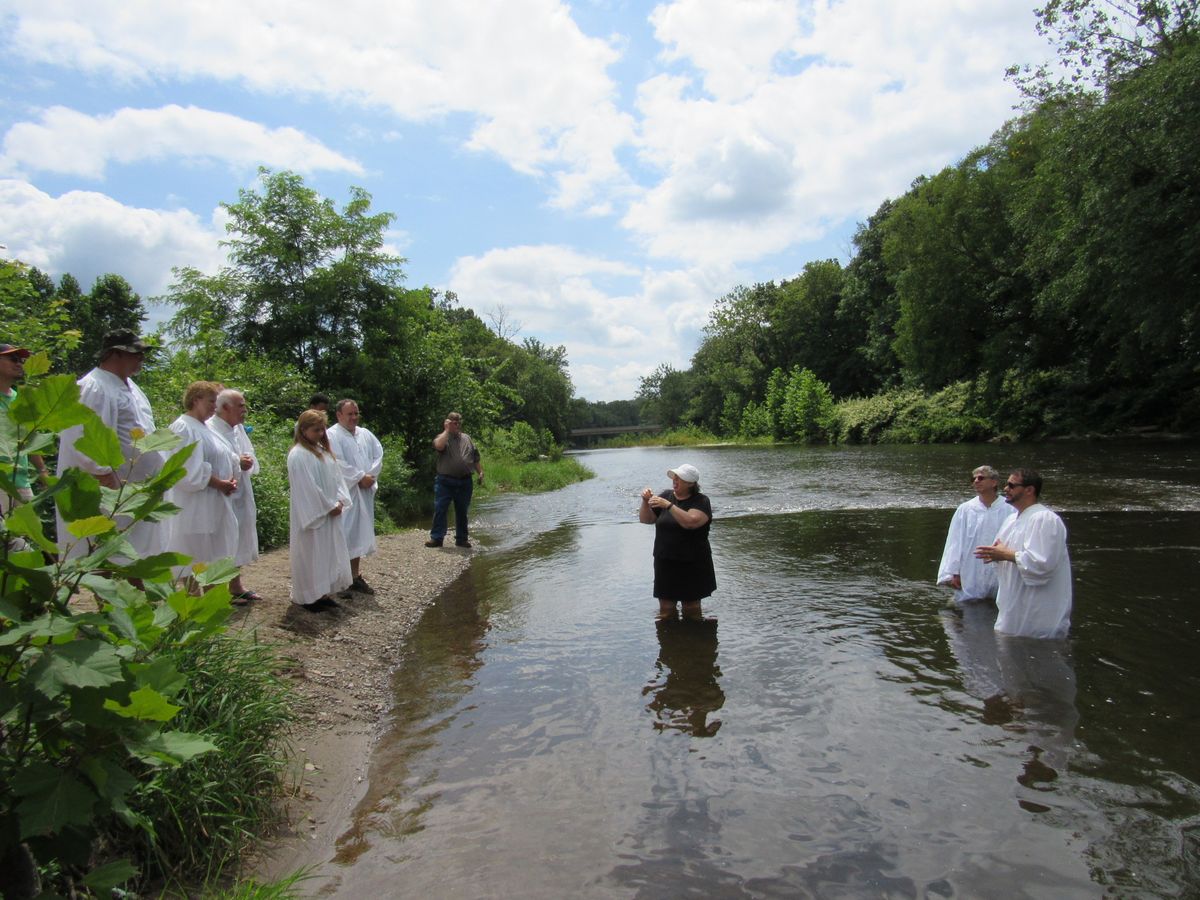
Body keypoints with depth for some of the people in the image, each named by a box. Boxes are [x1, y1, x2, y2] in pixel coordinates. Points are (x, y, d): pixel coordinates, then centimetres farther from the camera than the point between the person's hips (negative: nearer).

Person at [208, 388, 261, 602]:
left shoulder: (239, 428, 11)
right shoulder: (210, 430, -15)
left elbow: (251, 457, 14)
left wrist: (248, 461, -7)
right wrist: (237, 463, -21)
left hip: (241, 496, 9)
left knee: (237, 542, 17)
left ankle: (236, 586, 29)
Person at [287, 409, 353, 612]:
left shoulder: (324, 450, 11)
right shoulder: (298, 455, -14)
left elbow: (336, 477, 11)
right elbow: (308, 488, -19)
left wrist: (339, 501, -3)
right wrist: (329, 506, -14)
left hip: (329, 513, 8)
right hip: (311, 515, -8)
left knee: (328, 553, 11)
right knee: (310, 554, 0)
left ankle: (322, 593, 20)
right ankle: (306, 597, 10)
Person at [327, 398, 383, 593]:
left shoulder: (365, 434, 14)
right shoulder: (332, 435, -7)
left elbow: (379, 454, 9)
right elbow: (338, 463, -15)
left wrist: (370, 476, -6)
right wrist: (360, 477, -14)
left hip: (364, 493, 6)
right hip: (343, 493, -6)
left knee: (359, 533, 9)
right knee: (343, 535, -5)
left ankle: (355, 575, 16)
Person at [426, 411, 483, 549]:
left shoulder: (467, 438, 15)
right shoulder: (443, 437, 3)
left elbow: (476, 458, 18)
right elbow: (439, 445, -23)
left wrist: (480, 472, 8)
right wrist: (447, 430, -12)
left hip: (464, 482, 3)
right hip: (445, 481, -3)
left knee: (462, 511, 10)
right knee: (440, 509, -5)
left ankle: (461, 539, 18)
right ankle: (436, 537, 1)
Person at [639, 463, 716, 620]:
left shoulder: (701, 501, -7)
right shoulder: (666, 495, 8)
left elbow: (691, 522, -26)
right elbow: (646, 519, 7)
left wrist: (669, 506, -30)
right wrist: (645, 502, -10)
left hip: (692, 565, -4)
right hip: (665, 563, 4)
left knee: (691, 609, 7)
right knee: (665, 610, 6)